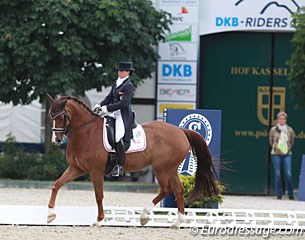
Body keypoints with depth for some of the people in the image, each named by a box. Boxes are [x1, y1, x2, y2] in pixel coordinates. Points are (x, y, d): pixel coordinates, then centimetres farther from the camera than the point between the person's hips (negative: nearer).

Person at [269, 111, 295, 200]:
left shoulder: (290, 130, 4)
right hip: (276, 154, 0)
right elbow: (271, 142, 11)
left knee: (288, 174, -6)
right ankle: (279, 194, 5)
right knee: (277, 174, -1)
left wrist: (288, 149, 7)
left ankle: (291, 194, 3)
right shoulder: (273, 130, 2)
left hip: (287, 154, 0)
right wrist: (276, 148, 3)